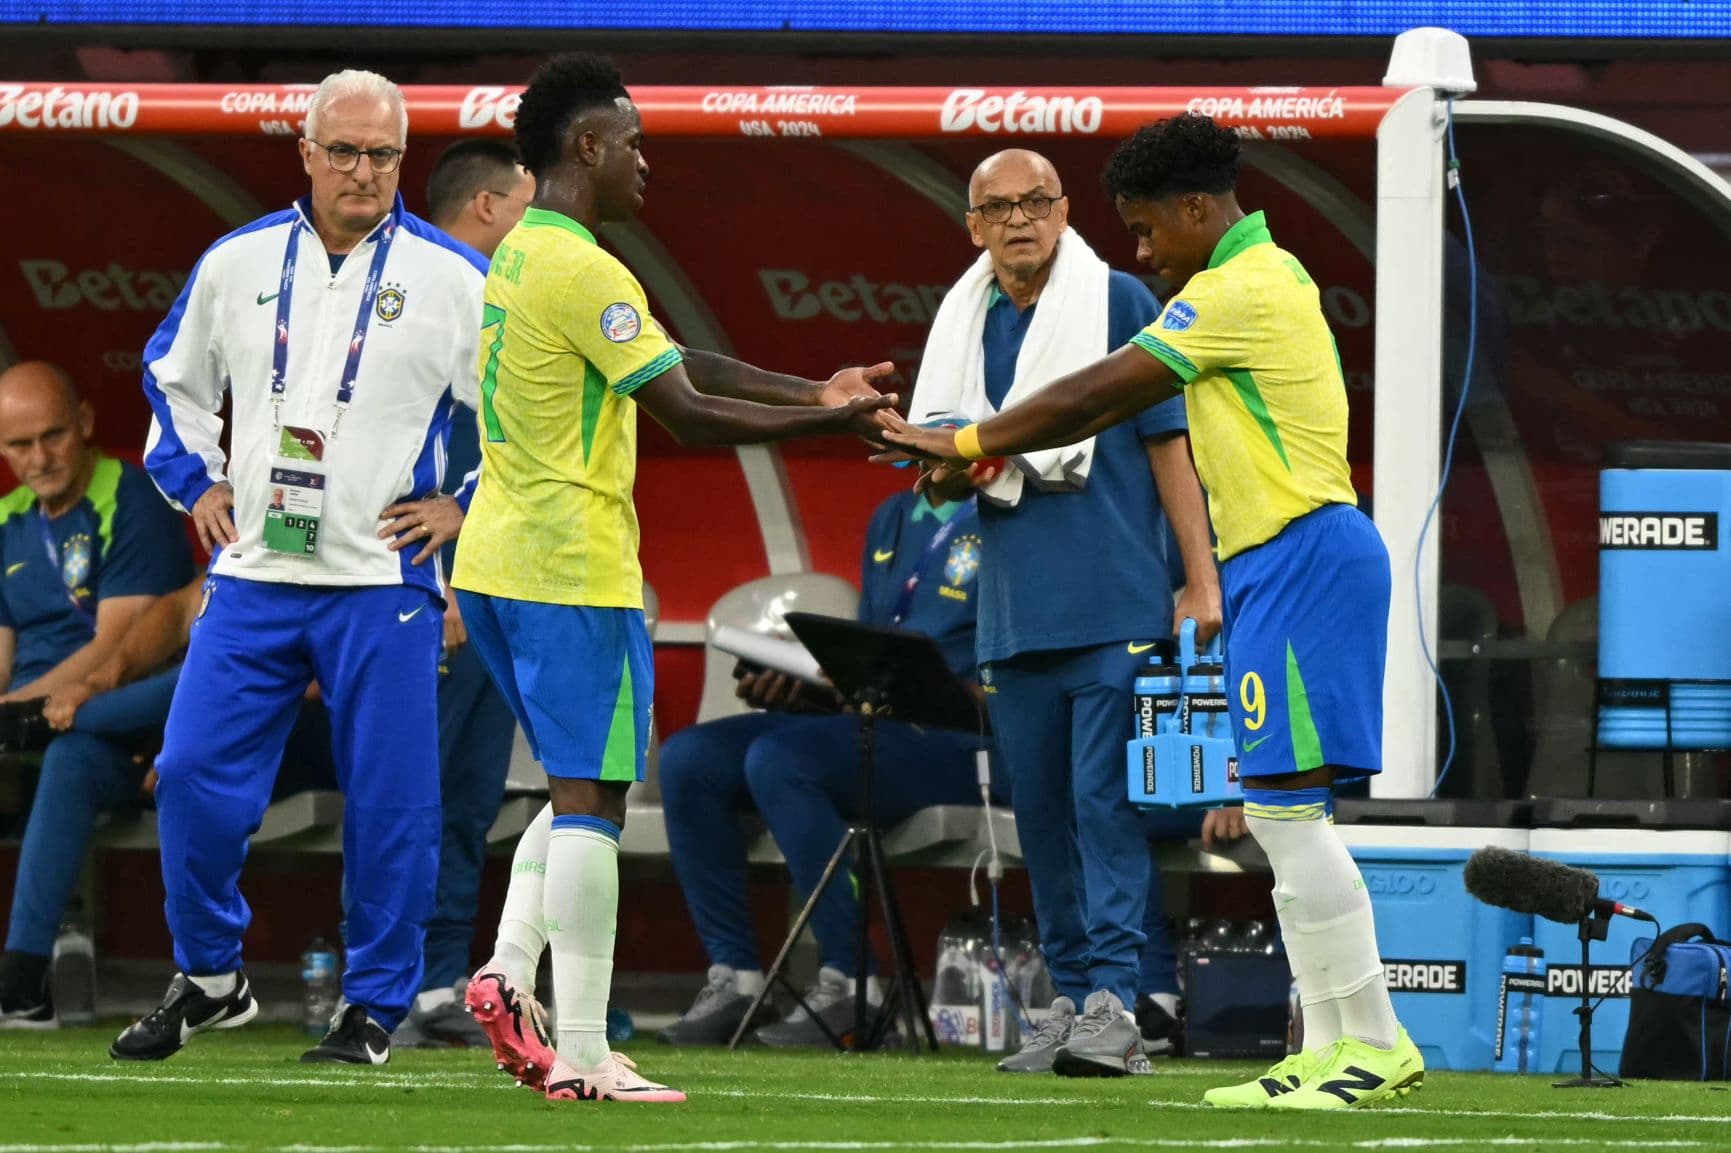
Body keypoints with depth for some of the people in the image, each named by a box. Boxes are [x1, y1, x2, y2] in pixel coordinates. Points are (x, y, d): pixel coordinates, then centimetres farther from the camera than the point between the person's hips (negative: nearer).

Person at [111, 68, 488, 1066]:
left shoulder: (454, 281, -4)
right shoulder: (240, 263, 7)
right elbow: (174, 374, 23)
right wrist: (194, 481, 12)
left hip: (384, 581, -3)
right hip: (254, 570, 3)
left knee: (388, 801, -2)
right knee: (193, 771, -2)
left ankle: (376, 1003, 11)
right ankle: (210, 978, 15)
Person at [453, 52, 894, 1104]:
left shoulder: (521, 258, 16)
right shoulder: (582, 271, -15)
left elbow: (682, 365, 18)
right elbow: (688, 414, -18)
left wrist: (812, 390, 13)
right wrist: (831, 423, -11)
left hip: (494, 566, 10)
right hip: (574, 568, -10)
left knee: (585, 789, 18)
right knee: (591, 799, -6)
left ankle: (511, 971, 4)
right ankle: (583, 1056, -8)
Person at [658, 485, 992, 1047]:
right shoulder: (892, 518, 21)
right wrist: (794, 678, 3)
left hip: (957, 741, -8)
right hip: (870, 724, 9)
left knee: (778, 759, -31)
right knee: (688, 758, -8)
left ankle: (849, 989, -25)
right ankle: (733, 976, -9)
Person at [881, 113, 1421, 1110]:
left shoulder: (1239, 292, -14)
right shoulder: (1266, 276, 18)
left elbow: (1098, 393, -14)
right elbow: (1123, 397, 22)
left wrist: (968, 443, -6)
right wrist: (1000, 451, 16)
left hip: (1302, 557, -10)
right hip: (1284, 559, 10)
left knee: (1286, 804, -10)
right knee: (1283, 814, 9)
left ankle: (1377, 1042, -9)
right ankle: (1332, 1045, 9)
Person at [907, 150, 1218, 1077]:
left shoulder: (1119, 303, 0)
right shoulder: (964, 325, 14)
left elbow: (1168, 442, 0)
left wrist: (1200, 579, -6)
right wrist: (950, 466, -6)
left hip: (1117, 605, -6)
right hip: (1015, 609, 6)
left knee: (1107, 797, -12)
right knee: (1041, 809, 7)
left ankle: (1118, 1001, -15)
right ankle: (1073, 997, 13)